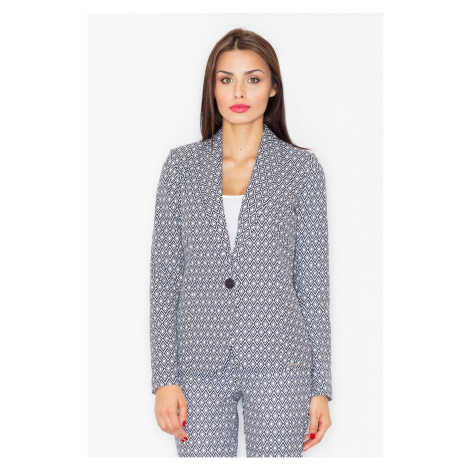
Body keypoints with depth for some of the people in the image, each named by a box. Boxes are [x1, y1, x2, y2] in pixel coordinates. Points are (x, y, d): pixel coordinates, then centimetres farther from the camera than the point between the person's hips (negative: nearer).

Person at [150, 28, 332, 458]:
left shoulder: (301, 167, 2)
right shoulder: (182, 165, 5)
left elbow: (313, 280, 3)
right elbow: (165, 273, 4)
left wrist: (321, 387, 1)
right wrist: (165, 377, -2)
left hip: (277, 360, -1)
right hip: (200, 361, 1)